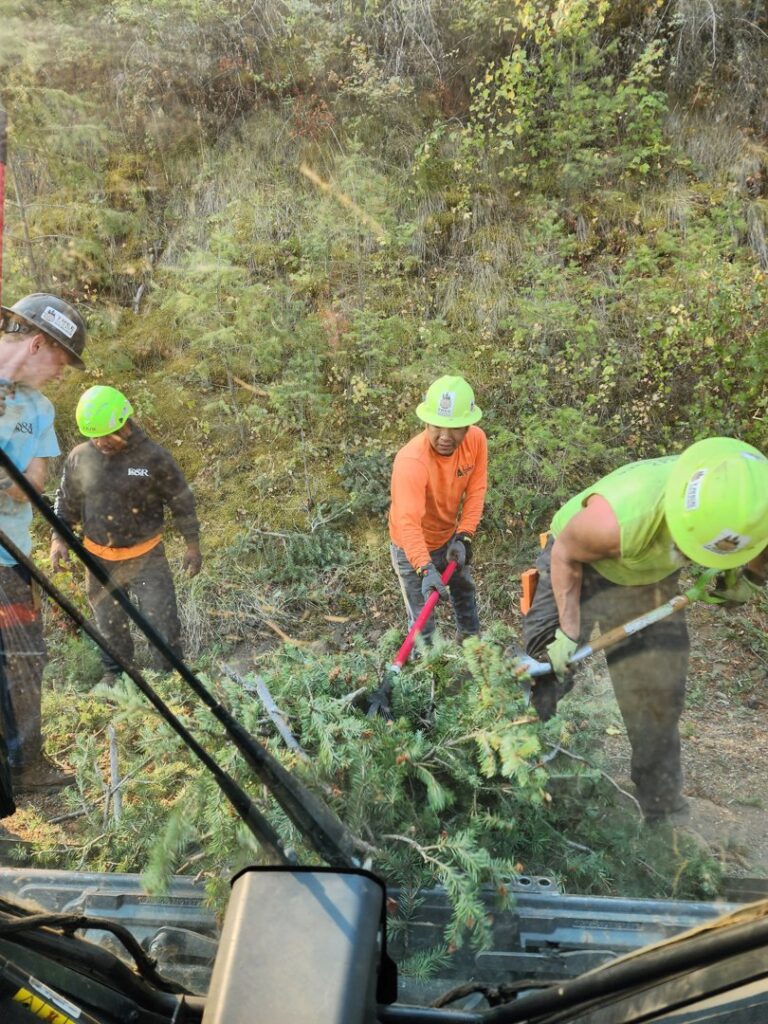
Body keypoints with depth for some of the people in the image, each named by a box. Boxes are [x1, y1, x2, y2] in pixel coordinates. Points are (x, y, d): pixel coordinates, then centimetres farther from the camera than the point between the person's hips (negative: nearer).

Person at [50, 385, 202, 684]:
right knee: (110, 626, 20)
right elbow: (66, 502, 8)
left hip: (147, 558, -3)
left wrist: (193, 545, -4)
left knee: (163, 625, 0)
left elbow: (181, 501, -5)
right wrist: (58, 537, -6)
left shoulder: (154, 457, -14)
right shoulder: (79, 458, -6)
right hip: (99, 561, 3)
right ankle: (114, 674, 42)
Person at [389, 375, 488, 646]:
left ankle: (471, 640, 54)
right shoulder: (411, 461, -39)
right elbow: (408, 522, -45)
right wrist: (425, 570, -55)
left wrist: (464, 537, -20)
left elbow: (476, 489, -13)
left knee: (464, 590, 28)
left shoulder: (476, 440, -21)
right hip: (414, 546, -6)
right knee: (423, 618, -1)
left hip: (449, 536, 6)